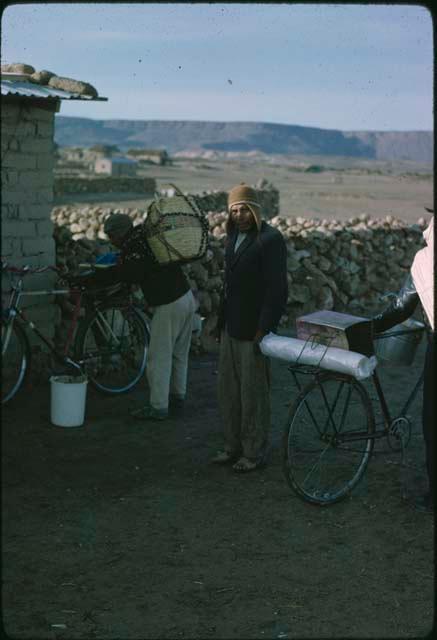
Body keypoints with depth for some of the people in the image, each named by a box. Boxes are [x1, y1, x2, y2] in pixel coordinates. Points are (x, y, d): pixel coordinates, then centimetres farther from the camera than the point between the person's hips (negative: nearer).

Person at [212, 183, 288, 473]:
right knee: (228, 390, 14)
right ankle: (233, 446, 27)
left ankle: (254, 453, 14)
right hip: (231, 329, 8)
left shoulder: (270, 239, -14)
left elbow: (277, 289, -18)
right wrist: (221, 321, 18)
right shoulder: (233, 236, 13)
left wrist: (263, 331, -20)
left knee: (254, 393, 1)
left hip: (254, 331, -8)